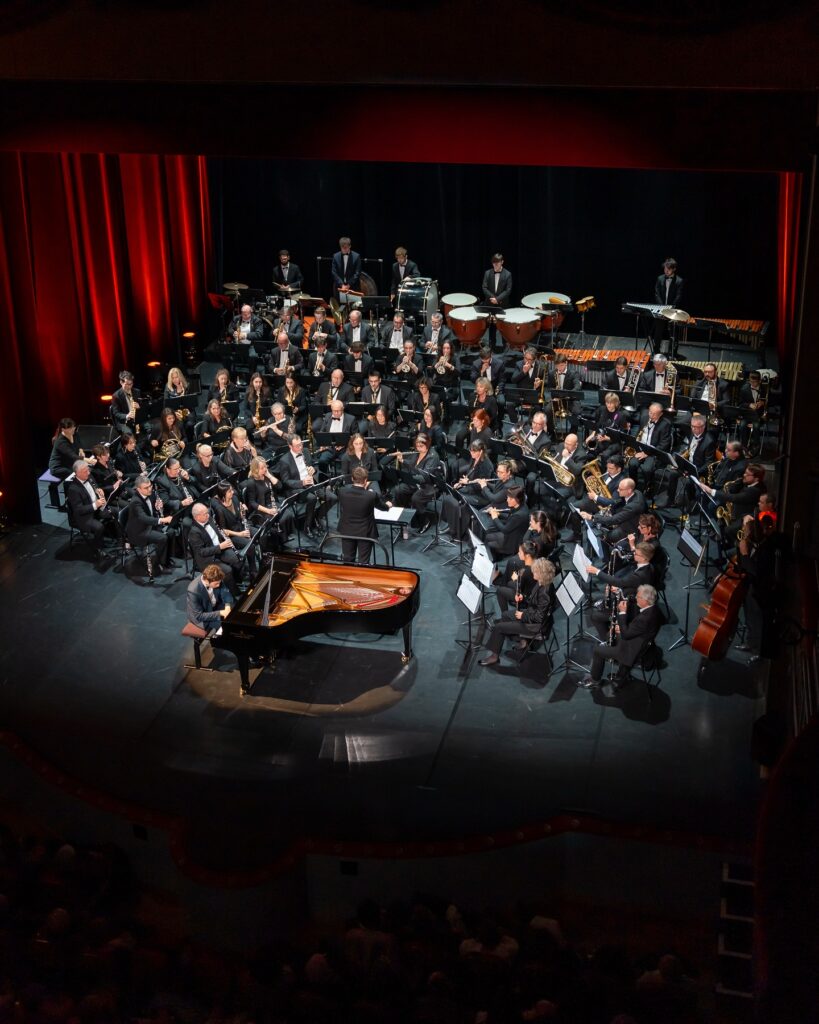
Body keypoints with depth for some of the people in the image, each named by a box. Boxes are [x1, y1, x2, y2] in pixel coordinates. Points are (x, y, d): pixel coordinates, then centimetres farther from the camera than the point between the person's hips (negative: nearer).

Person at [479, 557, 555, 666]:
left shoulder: (544, 593, -33)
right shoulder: (539, 583, -6)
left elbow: (539, 617, -28)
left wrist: (523, 616, -17)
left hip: (536, 625, -10)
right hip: (531, 613, 10)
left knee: (498, 627, -6)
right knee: (505, 615, 27)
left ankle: (494, 655, 9)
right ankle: (523, 639, 27)